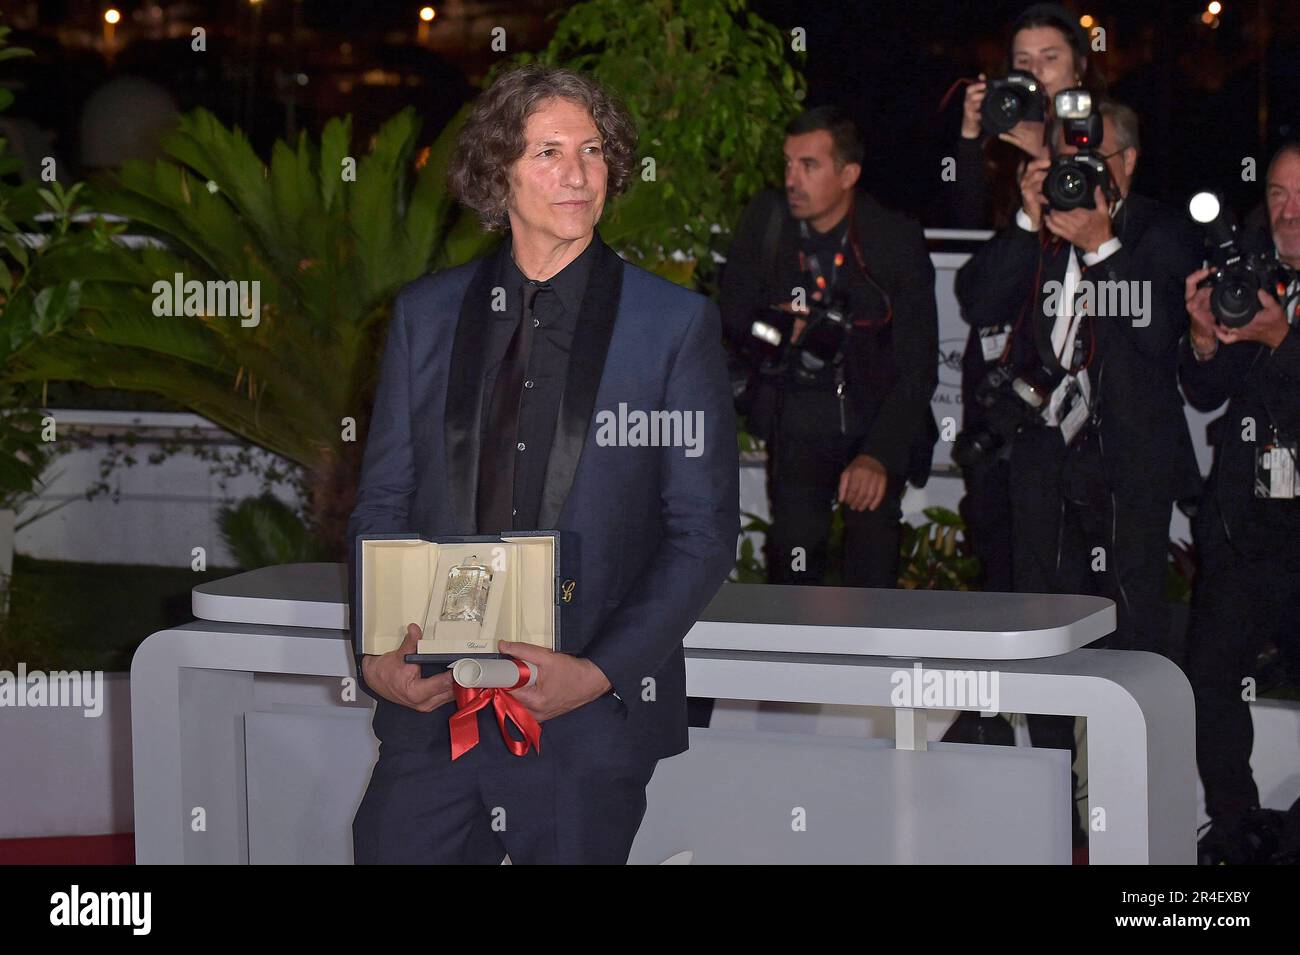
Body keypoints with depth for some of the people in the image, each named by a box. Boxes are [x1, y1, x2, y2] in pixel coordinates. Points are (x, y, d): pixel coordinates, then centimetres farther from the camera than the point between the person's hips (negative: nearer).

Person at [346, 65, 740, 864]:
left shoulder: (678, 325, 1)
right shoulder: (426, 314, 10)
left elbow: (705, 531, -2)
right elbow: (382, 504, 11)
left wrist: (599, 673, -13)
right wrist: (376, 653, -5)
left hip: (589, 722, -2)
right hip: (430, 708, 2)